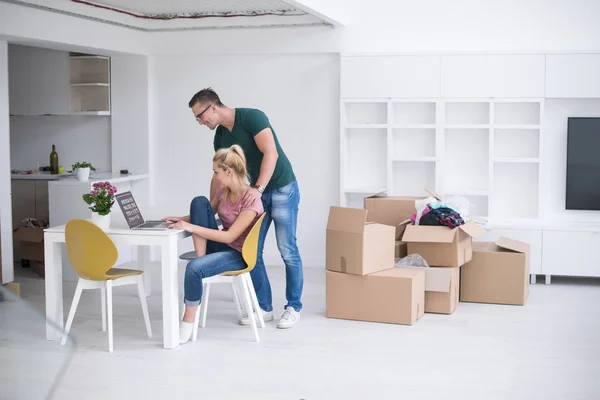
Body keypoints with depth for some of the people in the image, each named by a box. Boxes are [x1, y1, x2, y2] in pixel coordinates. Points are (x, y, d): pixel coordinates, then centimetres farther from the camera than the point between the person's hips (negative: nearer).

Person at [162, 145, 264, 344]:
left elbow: (229, 236, -26)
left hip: (238, 255, -7)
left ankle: (188, 321, -16)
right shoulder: (223, 190, 0)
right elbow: (205, 212, 16)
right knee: (199, 201, -13)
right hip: (220, 246, 7)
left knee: (194, 268, -34)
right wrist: (183, 219, -5)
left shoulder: (251, 201, -23)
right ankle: (202, 258, -17)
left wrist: (191, 227, -28)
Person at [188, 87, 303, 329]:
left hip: (283, 189, -7)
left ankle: (293, 307, 8)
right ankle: (264, 307, 12)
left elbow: (271, 153, -29)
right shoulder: (220, 137, 4)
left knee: (287, 251, -4)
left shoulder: (252, 117, -20)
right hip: (258, 193, 7)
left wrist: (258, 188, -37)